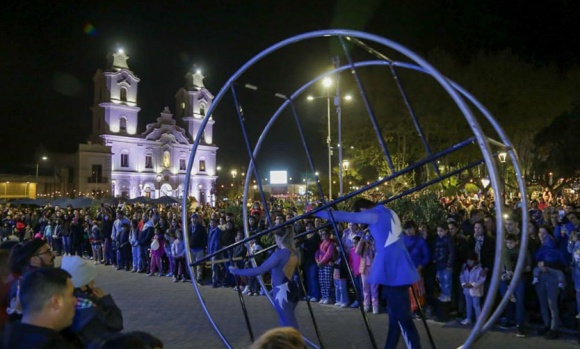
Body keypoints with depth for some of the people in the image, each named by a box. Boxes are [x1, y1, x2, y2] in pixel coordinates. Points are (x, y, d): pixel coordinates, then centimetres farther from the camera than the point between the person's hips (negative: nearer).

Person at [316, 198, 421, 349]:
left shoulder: (374, 215, -10)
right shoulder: (388, 212, 15)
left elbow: (344, 216, -9)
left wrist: (318, 212, 0)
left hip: (393, 271, -9)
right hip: (398, 269, 9)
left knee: (403, 318, -5)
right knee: (395, 316, 16)